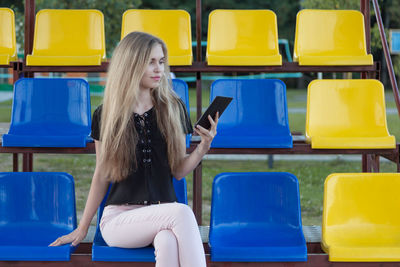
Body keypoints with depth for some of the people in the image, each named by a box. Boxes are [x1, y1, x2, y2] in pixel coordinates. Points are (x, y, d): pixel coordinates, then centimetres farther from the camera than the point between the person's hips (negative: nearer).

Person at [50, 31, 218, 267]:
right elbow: (102, 177, 10)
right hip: (119, 217, -1)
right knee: (182, 212, -34)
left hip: (163, 213, 2)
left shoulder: (174, 109, 8)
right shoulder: (106, 116, 4)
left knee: (168, 242, -37)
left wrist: (204, 146, -10)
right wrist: (82, 229, 12)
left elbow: (178, 170, 8)